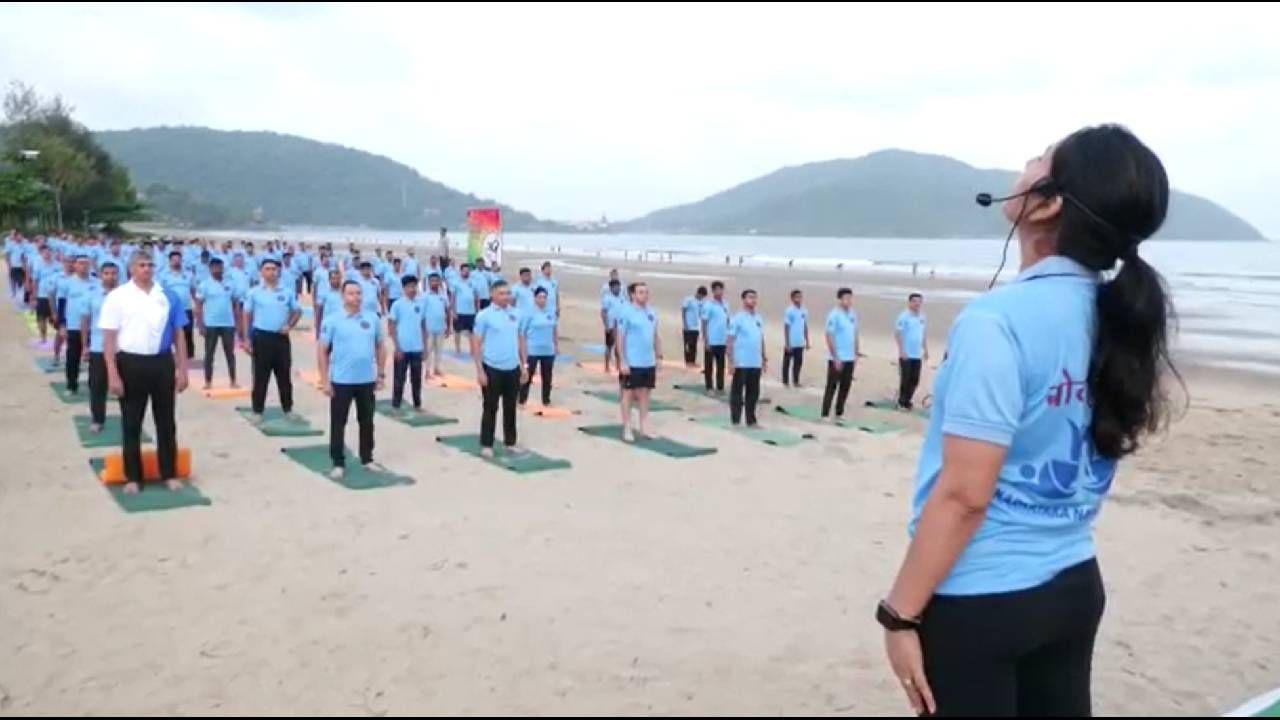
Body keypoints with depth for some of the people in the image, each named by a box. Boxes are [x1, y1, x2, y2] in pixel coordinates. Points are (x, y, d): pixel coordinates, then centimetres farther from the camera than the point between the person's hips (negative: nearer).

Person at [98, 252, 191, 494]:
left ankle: (170, 474, 21)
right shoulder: (117, 297, -3)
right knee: (131, 423, 7)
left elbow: (179, 334, 8)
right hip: (131, 363, -2)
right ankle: (133, 477, 18)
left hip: (162, 362, 2)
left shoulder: (168, 296, 5)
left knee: (166, 421, 10)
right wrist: (113, 375, -10)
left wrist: (182, 369, 4)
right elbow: (109, 338, -4)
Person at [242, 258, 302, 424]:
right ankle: (258, 411, 10)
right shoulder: (254, 293, -1)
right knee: (260, 376, 2)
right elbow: (246, 315, 2)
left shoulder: (287, 292, 4)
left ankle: (288, 409, 18)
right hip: (261, 337, -2)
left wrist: (290, 325, -3)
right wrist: (246, 338, -4)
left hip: (281, 337, 2)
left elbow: (297, 311, 14)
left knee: (284, 375, 8)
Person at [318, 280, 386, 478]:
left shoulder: (373, 318, 3)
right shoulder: (332, 320, -7)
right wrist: (324, 381, -9)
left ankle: (367, 459, 26)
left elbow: (380, 347, 11)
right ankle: (338, 463, 13)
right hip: (341, 381, -3)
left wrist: (381, 374, 7)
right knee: (338, 423, 4)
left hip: (367, 380, 3)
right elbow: (322, 351, -5)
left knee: (367, 422, 13)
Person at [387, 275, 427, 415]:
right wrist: (397, 347, -11)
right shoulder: (397, 304, -6)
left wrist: (425, 346, 9)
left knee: (416, 379, 11)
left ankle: (417, 404, 22)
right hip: (402, 348, -3)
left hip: (417, 348, 4)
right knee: (399, 379, 3)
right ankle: (396, 405, 12)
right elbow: (392, 327, -5)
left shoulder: (421, 304, 5)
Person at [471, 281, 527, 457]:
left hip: (513, 369, 4)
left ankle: (511, 442, 24)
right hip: (492, 369, -4)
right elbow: (476, 343, -8)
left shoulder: (515, 314, 7)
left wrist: (524, 366, 11)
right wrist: (480, 370, -13)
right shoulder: (484, 315, -8)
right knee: (491, 408, 4)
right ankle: (486, 445, 13)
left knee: (510, 408, 13)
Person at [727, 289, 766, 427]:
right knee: (737, 392, 2)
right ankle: (735, 421, 9)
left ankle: (751, 420, 20)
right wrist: (731, 361, -15)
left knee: (753, 393, 11)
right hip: (741, 363, -6)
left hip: (756, 363, 6)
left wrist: (765, 359, 16)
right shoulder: (738, 318, -8)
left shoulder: (759, 319, 11)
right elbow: (730, 341, -10)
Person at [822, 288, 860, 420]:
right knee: (832, 387, -2)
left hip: (850, 358, 7)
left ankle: (839, 413, 19)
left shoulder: (853, 314, 8)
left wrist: (857, 354, 11)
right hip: (837, 359, -7)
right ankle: (825, 414, 3)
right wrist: (836, 358, -17)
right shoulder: (834, 315, -13)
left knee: (845, 387, 10)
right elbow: (829, 337, -15)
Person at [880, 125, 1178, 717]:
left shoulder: (999, 319, -22)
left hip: (980, 598, -7)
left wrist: (900, 612, -13)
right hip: (1073, 586, 7)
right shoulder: (1117, 317, 1)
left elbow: (964, 495, -22)